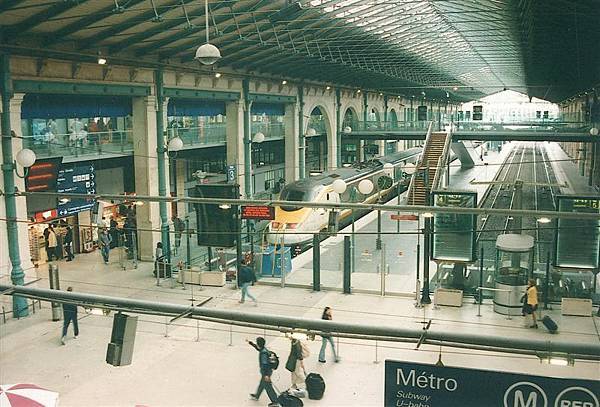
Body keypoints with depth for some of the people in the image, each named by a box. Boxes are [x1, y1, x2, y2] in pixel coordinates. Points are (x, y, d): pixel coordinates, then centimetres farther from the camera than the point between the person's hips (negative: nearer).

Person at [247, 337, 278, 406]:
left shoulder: (263, 352, -26)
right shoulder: (264, 349, 2)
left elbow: (265, 364, -29)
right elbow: (257, 348, 23)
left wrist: (266, 375, -29)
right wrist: (249, 342, 29)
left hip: (266, 372, -10)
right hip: (267, 371, 10)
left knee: (268, 387, 0)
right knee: (262, 384, 26)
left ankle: (275, 402, 7)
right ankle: (256, 396, 46)